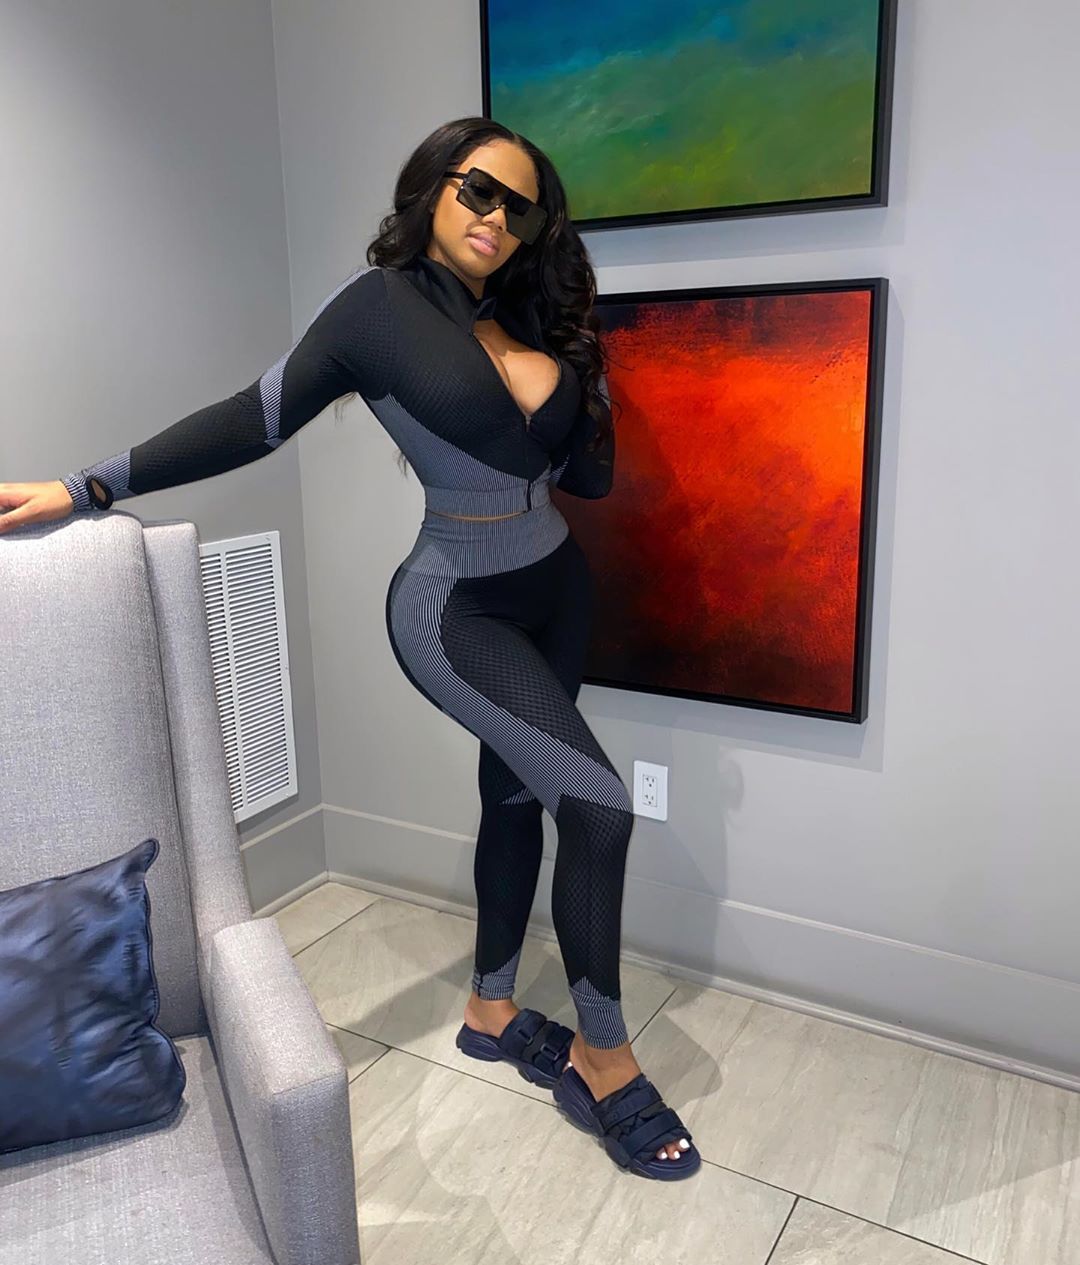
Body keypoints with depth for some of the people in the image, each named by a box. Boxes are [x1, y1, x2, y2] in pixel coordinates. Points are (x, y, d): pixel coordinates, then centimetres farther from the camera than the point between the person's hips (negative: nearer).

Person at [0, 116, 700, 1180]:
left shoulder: (534, 316, 8)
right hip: (455, 609, -7)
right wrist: (86, 488, -9)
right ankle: (602, 1059, 7)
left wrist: (560, 385, -11)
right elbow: (256, 419, -8)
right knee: (599, 806, -15)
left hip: (556, 587, 7)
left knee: (517, 795, 15)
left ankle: (491, 1013, 35)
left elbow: (591, 476, 6)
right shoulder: (381, 302, -8)